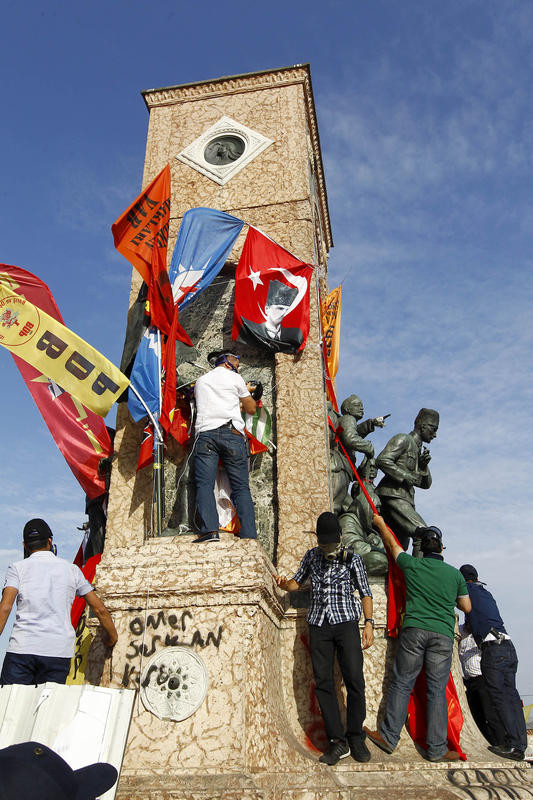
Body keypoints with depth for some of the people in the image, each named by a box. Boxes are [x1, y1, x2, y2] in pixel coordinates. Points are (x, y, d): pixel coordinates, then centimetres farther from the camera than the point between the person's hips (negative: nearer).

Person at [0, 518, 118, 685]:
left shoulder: (18, 568, 7)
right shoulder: (71, 569, 12)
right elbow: (100, 610, 13)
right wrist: (112, 638, 26)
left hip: (21, 648, -1)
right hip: (59, 651, 1)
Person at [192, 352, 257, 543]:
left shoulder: (201, 381, 24)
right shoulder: (235, 378, 13)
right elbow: (251, 409, 19)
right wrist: (247, 392, 38)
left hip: (206, 433, 2)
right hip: (232, 433, -2)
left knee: (204, 484, -7)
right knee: (241, 487, 0)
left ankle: (209, 529, -25)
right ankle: (249, 535, -6)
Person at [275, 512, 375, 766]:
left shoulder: (352, 559, 3)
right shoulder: (311, 556, 11)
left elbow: (365, 593, 5)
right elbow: (297, 582, 21)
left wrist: (369, 623, -6)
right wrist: (284, 584, -2)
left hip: (346, 623, -2)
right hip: (318, 626, 2)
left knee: (354, 680, -8)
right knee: (323, 682, -2)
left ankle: (355, 738, 9)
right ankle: (338, 741, 6)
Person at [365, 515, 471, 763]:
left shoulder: (412, 565, 6)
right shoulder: (455, 574, 10)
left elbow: (392, 545, 22)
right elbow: (466, 607, 21)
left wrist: (380, 523, 38)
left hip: (414, 629, -1)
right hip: (443, 634, 1)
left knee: (402, 683, 6)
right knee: (437, 690, 5)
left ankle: (389, 736, 11)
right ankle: (437, 749, 9)